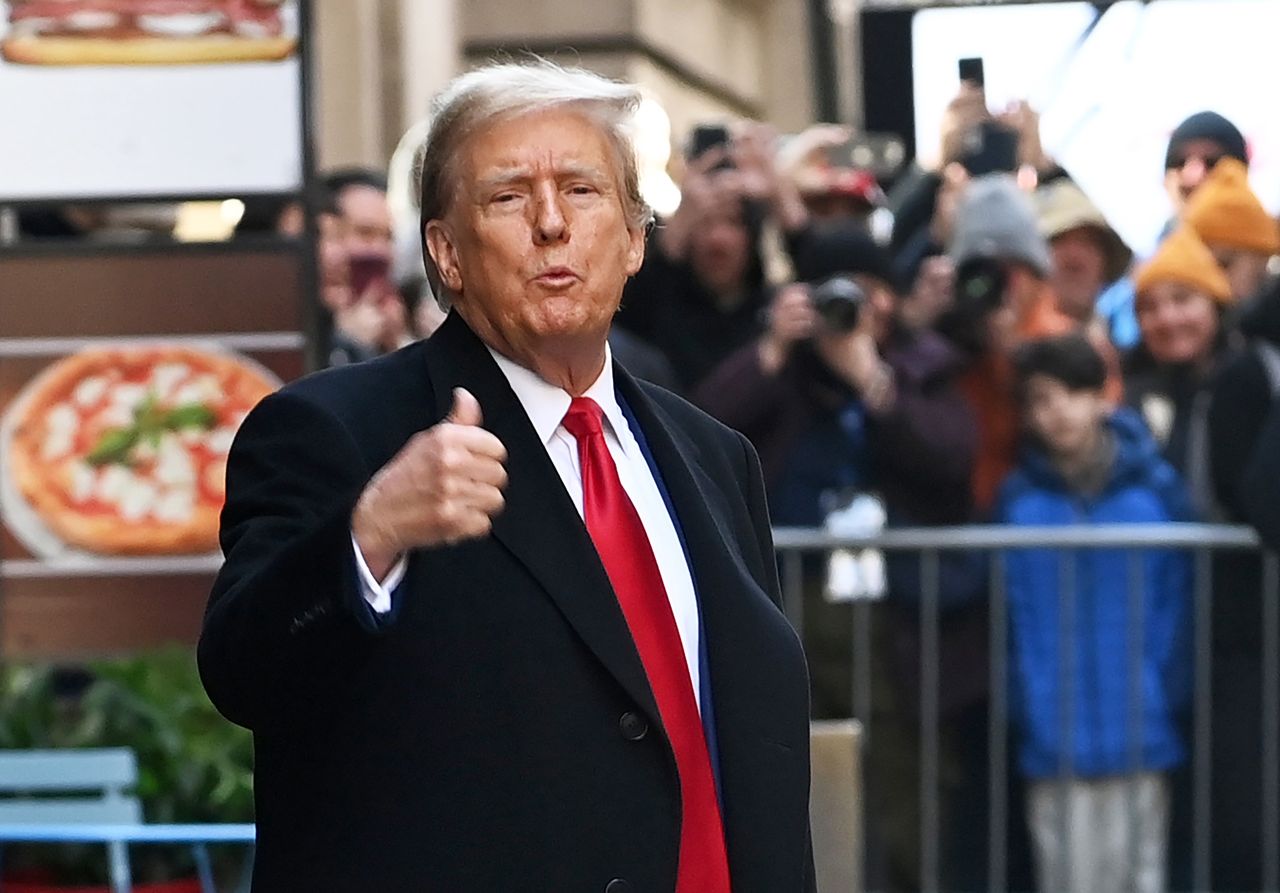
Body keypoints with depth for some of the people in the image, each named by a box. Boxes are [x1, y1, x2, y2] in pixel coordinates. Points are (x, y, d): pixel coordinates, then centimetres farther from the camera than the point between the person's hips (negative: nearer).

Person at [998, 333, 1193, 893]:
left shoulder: (1155, 488, 0)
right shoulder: (1019, 499, 2)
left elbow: (1176, 600, 2)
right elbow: (1011, 612, 2)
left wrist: (1167, 692, -6)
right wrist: (1023, 706, -6)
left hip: (1138, 735, 0)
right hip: (1055, 737, 0)